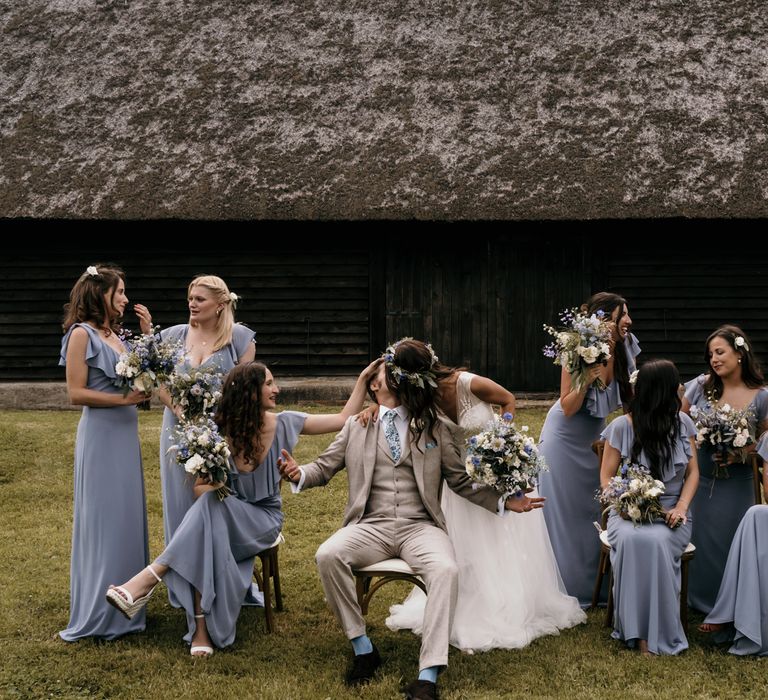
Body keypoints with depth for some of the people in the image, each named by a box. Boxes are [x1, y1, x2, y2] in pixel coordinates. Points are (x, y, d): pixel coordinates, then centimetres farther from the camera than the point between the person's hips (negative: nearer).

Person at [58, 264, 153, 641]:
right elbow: (76, 393, -14)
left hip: (125, 432, 8)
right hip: (101, 433, -8)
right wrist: (123, 399, -17)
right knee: (103, 518, -3)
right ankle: (98, 614, 5)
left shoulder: (116, 335, 12)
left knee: (127, 514, 12)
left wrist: (147, 334, 9)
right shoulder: (82, 334, -10)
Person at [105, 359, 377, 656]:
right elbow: (200, 488, 2)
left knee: (210, 509, -34)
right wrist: (214, 488, -20)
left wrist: (363, 378, -2)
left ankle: (150, 577, -39)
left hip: (264, 519, 0)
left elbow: (343, 419, 6)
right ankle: (202, 629, -37)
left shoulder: (284, 424, 0)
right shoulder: (220, 433, -3)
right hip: (225, 518, 0)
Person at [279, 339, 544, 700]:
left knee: (446, 570, -33)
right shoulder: (356, 426, 18)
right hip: (370, 527, 1)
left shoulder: (434, 429, 15)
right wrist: (300, 473, -9)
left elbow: (462, 481, 15)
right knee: (328, 555, -30)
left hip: (419, 527, -1)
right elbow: (324, 468, 15)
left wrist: (504, 501, 2)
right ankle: (362, 648, -13)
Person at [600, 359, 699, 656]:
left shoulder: (683, 423, 7)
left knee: (657, 542, -35)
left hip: (671, 514, 1)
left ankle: (658, 635, -27)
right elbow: (606, 477, 2)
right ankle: (639, 630, -29)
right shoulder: (623, 426, -1)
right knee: (631, 540, -37)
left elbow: (692, 472, 10)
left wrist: (681, 507, -7)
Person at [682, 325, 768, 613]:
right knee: (694, 541, 6)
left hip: (735, 485, -1)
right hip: (697, 479, 2)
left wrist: (741, 453, -15)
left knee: (726, 544, 3)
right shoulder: (701, 385, -4)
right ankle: (696, 601, 25)